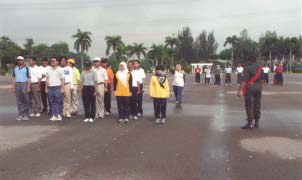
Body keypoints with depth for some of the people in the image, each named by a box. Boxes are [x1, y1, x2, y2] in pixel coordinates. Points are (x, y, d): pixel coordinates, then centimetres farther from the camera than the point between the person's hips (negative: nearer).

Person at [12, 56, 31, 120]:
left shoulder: (26, 68, 3)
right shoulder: (15, 68, 14)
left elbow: (29, 78, -1)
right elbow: (14, 78, 15)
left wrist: (28, 87, -8)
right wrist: (13, 87, 8)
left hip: (24, 84, -4)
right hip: (17, 84, 4)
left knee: (26, 100, -2)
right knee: (19, 101, 4)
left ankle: (26, 115, 4)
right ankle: (20, 115, 9)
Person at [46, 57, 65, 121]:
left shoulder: (60, 69, 2)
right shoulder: (48, 70, 15)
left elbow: (63, 79, -2)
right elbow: (47, 79, 17)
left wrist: (62, 88, -10)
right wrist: (46, 88, 11)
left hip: (58, 88, -4)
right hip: (50, 88, 4)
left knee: (59, 102, -4)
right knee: (52, 102, 5)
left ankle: (59, 115, 1)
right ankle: (54, 115, 10)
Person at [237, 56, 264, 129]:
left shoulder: (248, 69, -11)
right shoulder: (260, 68, 11)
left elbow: (244, 80, -17)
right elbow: (262, 80, 17)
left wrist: (240, 90, -19)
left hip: (250, 87, -7)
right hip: (258, 87, 7)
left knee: (249, 105, -4)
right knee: (257, 105, 12)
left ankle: (250, 123, -6)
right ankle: (257, 122, 19)